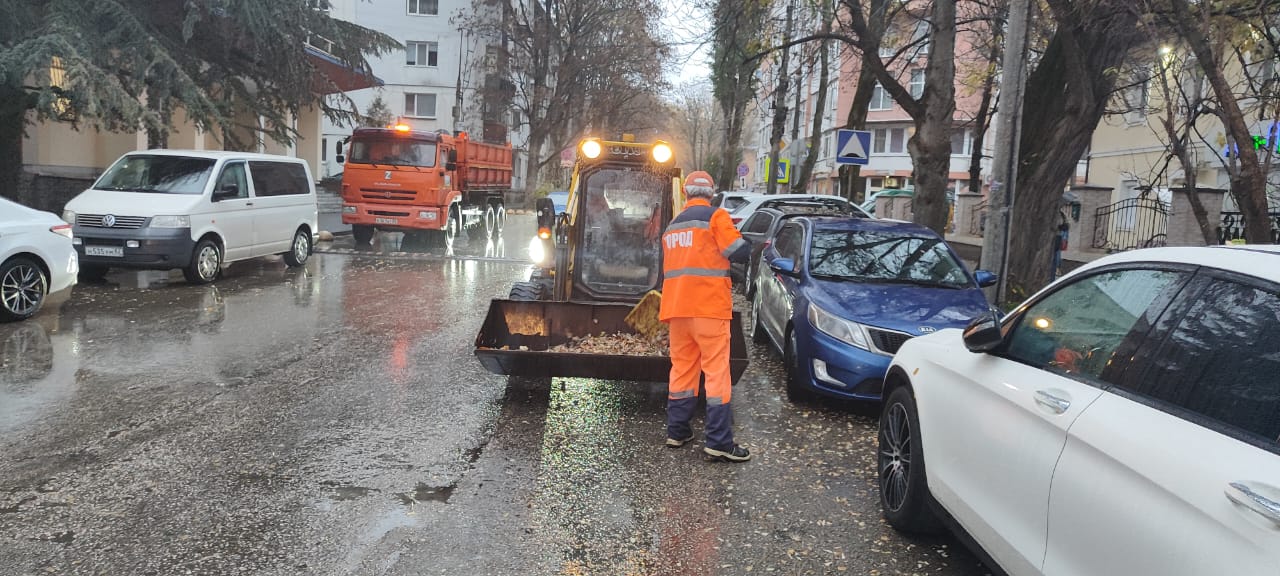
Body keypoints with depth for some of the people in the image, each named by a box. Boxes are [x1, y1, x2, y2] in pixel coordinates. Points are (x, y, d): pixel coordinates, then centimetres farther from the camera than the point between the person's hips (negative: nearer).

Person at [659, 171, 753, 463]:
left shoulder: (673, 225, 18)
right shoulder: (716, 216, -3)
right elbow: (739, 252, -11)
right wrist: (740, 239, 11)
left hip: (676, 306, 6)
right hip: (709, 306, -6)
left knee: (682, 368, 14)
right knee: (717, 371, -5)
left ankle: (677, 432, 17)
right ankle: (719, 442, -7)